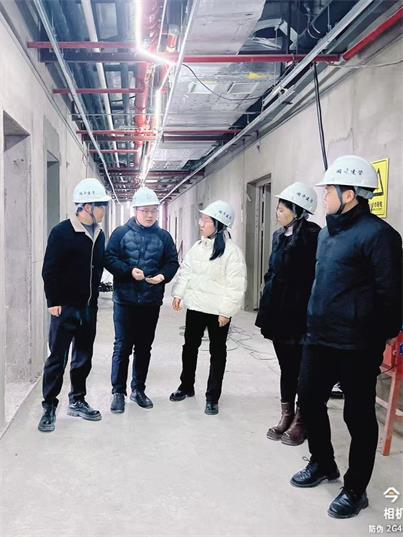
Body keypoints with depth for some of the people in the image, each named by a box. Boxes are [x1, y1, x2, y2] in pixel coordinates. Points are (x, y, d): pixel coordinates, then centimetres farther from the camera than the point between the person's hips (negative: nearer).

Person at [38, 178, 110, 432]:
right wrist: (54, 302, -13)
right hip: (65, 307, -6)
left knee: (84, 358, 13)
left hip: (89, 307, 6)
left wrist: (94, 300, 12)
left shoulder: (99, 234, 8)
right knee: (57, 358, 1)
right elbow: (50, 270, -11)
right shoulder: (62, 232, -11)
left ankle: (77, 401, 27)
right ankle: (49, 407, 12)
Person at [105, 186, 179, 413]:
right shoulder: (121, 233, -1)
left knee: (144, 347, 12)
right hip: (125, 300, -2)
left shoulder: (163, 236, 5)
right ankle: (118, 392, 13)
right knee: (123, 346, 1)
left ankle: (138, 389, 27)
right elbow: (110, 259, -5)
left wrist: (163, 276, -14)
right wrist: (129, 271, -20)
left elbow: (173, 262, 6)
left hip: (151, 301, 3)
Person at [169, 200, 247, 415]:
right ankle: (186, 386, 37)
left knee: (217, 352, 9)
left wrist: (226, 311, -18)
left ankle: (212, 397, 20)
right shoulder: (197, 247, 5)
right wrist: (179, 293, 0)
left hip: (217, 311, -6)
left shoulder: (231, 251, -15)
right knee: (189, 346, 18)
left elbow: (236, 285, -17)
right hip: (195, 306, 6)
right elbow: (185, 271, 11)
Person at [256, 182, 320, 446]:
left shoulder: (312, 236, -14)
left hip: (299, 314, -7)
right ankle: (287, 415, 29)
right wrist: (267, 310, 16)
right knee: (286, 366, 17)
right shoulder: (279, 235, 11)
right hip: (278, 312, 7)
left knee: (301, 368, 6)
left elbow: (316, 277, -17)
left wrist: (308, 314, -20)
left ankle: (300, 421, 20)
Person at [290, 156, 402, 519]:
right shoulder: (327, 233, 12)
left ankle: (355, 489, 24)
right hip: (319, 340, 9)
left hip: (356, 348, -8)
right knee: (310, 401, 18)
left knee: (358, 417, 6)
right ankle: (322, 463, 40)